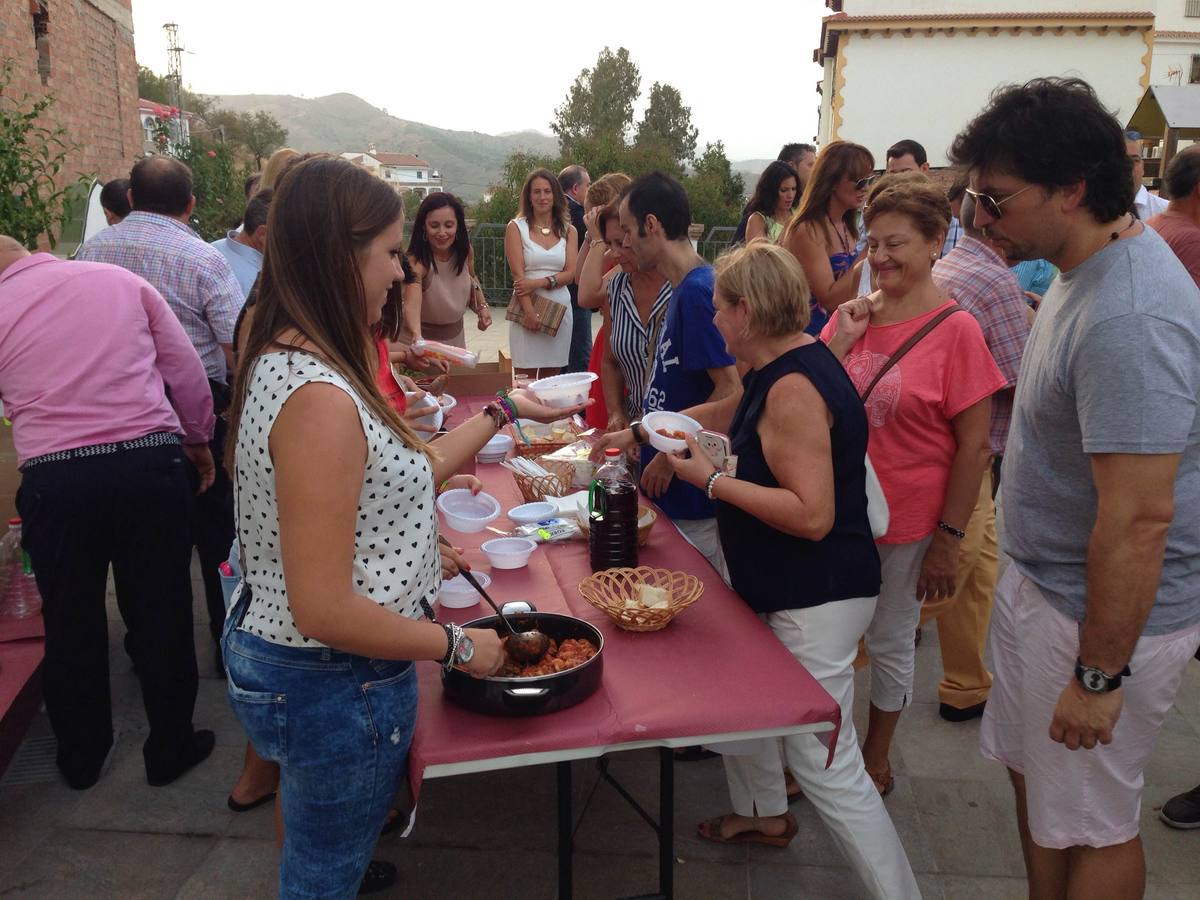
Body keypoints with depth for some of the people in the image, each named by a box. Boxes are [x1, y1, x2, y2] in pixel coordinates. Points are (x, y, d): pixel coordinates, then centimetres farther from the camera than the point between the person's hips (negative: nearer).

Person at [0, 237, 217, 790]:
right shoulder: (121, 281, 6)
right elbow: (186, 371, 6)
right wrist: (199, 440, 18)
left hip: (54, 479, 0)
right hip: (151, 463, 0)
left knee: (71, 624, 16)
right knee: (162, 615, 12)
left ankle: (81, 756, 34)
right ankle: (169, 750, 27)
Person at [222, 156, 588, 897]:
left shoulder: (287, 360, 0)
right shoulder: (320, 399, -30)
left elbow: (400, 475, 8)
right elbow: (325, 610, -29)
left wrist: (505, 412, 15)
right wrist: (457, 647, -16)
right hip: (336, 685, -9)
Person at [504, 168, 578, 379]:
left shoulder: (568, 230, 10)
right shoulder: (516, 227, 2)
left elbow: (571, 273, 1)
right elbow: (517, 274, -6)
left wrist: (538, 282, -14)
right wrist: (530, 311, -16)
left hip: (559, 308, 3)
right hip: (527, 307, -2)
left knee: (551, 378, 6)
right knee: (525, 380, -4)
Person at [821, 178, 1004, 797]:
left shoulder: (955, 328, -13)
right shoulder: (852, 315, 1)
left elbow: (974, 445, -12)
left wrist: (950, 538, -12)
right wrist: (842, 342, -10)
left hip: (906, 523, -4)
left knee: (889, 643, 13)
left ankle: (875, 759, 36)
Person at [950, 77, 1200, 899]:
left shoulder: (1128, 319, -29)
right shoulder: (1090, 267, 4)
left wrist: (1099, 675, -22)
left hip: (1106, 611, -10)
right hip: (1041, 579, 10)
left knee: (1089, 826, 9)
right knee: (1032, 771, 23)